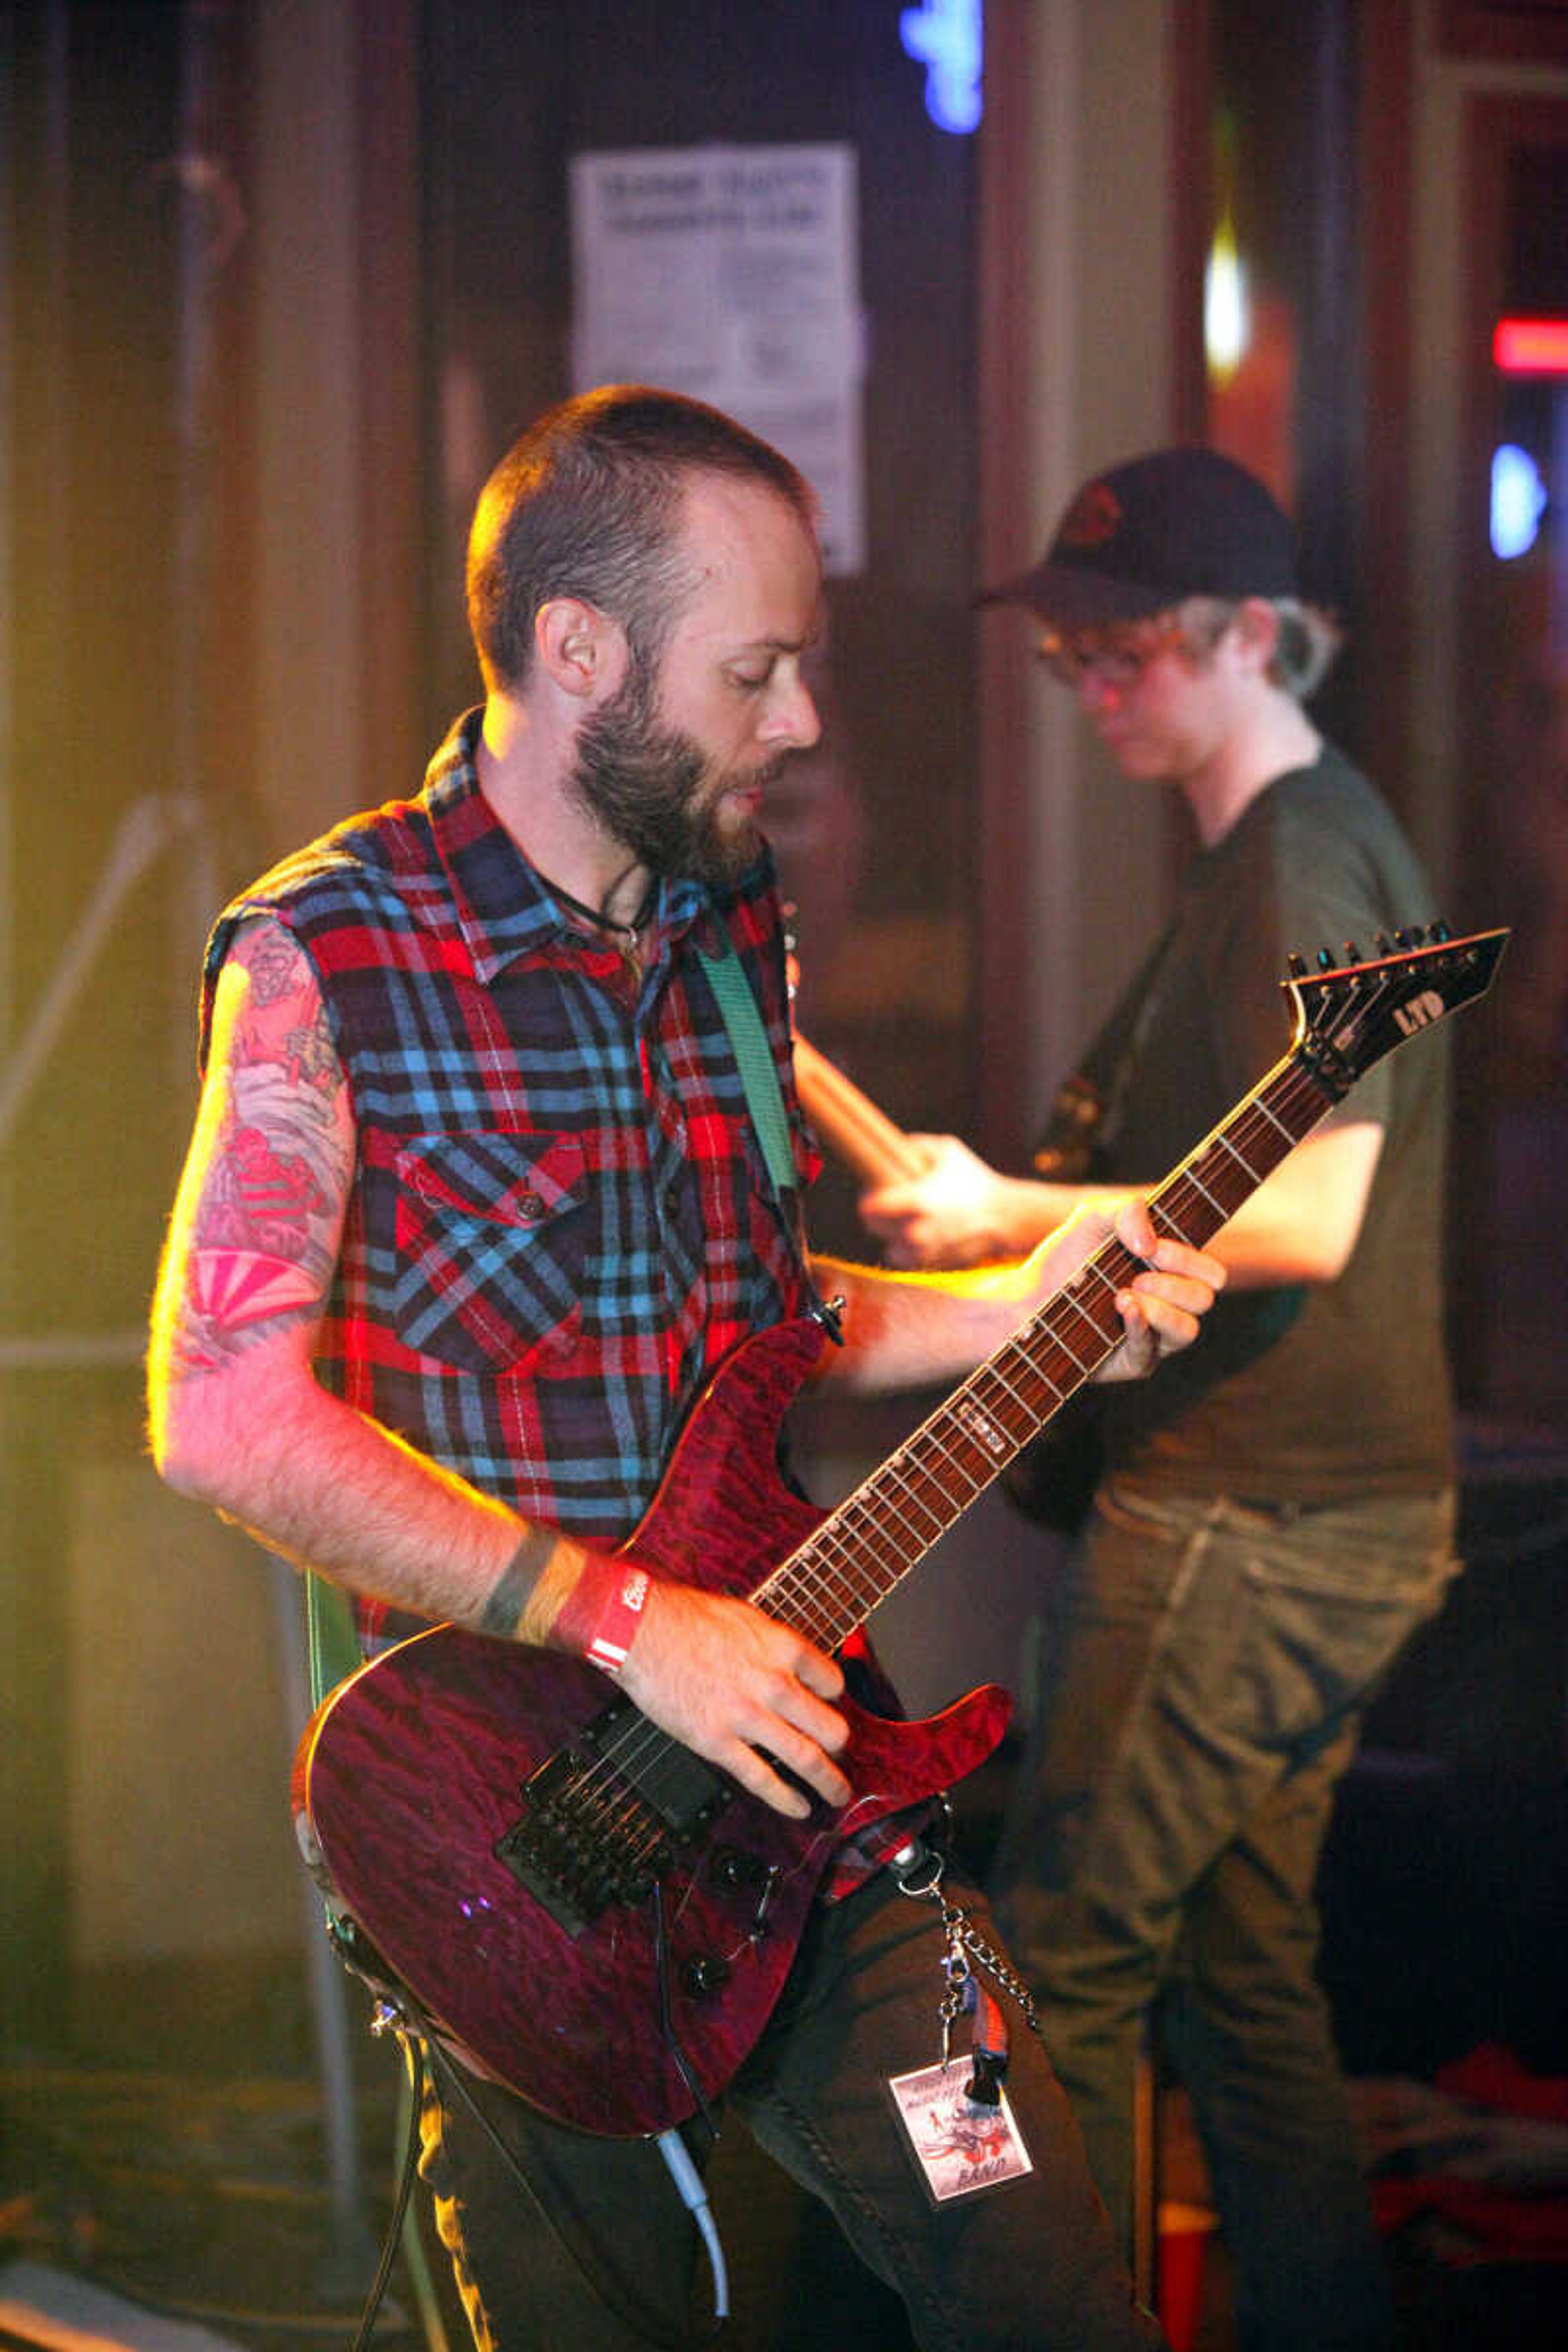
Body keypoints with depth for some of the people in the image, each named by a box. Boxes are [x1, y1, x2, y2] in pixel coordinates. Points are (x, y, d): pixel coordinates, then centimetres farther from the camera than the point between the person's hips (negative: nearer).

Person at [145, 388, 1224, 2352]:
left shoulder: (729, 920, 9)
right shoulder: (330, 958, -12)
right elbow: (225, 1415, -19)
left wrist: (1010, 1312, 5)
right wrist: (626, 1622, -20)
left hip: (795, 1747, 5)